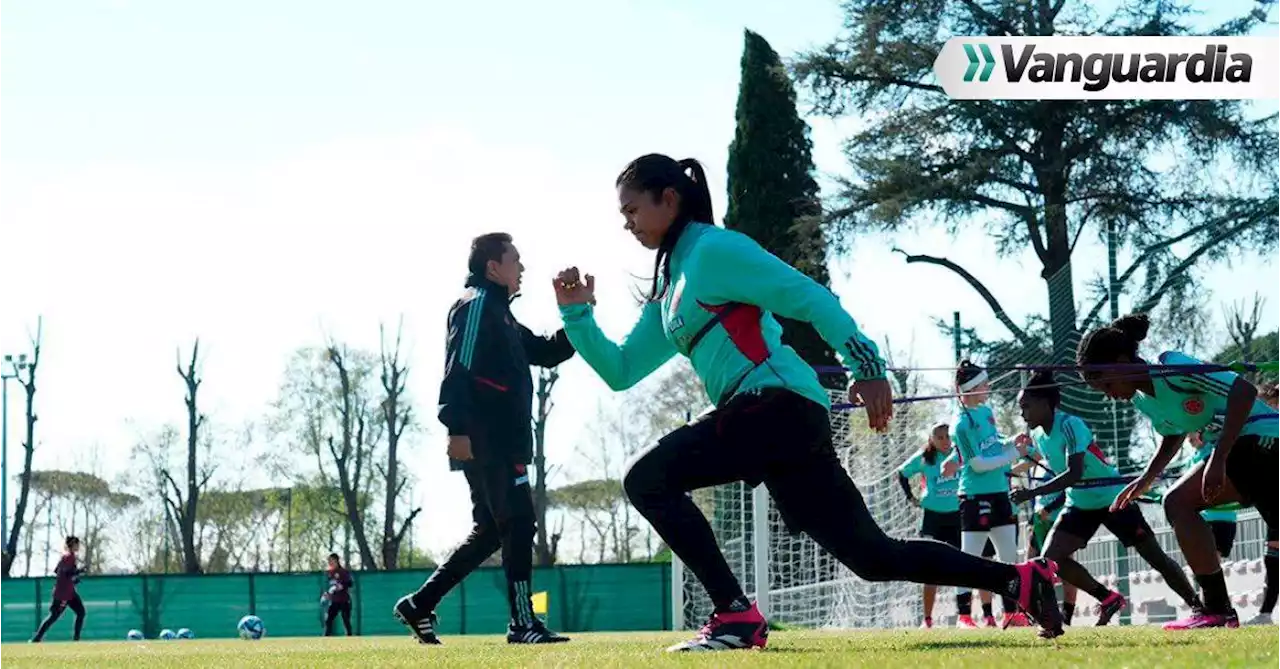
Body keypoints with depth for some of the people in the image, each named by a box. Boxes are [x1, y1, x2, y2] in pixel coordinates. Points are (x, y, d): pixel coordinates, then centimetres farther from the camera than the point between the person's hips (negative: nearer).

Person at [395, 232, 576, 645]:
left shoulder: (499, 314, 24)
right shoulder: (477, 304, -7)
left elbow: (546, 353, 28)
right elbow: (458, 369, -18)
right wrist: (458, 428, -28)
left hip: (502, 443, 10)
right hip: (485, 442, -10)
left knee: (491, 531, 12)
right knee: (518, 523, -11)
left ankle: (419, 605, 14)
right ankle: (523, 623, -11)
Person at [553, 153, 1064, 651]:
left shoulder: (712, 248, -3)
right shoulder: (667, 288, 23)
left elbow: (810, 299, -9)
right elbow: (620, 371, 24)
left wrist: (867, 366, -15)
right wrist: (577, 314, 12)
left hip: (780, 404, -9)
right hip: (787, 423, 9)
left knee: (646, 477, -16)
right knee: (874, 556, 10)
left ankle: (736, 615, -18)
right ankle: (1023, 580, 13)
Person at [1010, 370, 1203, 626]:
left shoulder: (1070, 425, -26)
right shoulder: (1036, 435, -2)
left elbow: (1074, 474, -36)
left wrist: (1033, 493, -39)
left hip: (1112, 498, -7)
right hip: (1080, 504, 7)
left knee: (1156, 558, -2)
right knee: (1051, 557, -11)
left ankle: (1198, 606, 11)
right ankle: (1108, 599, 2)